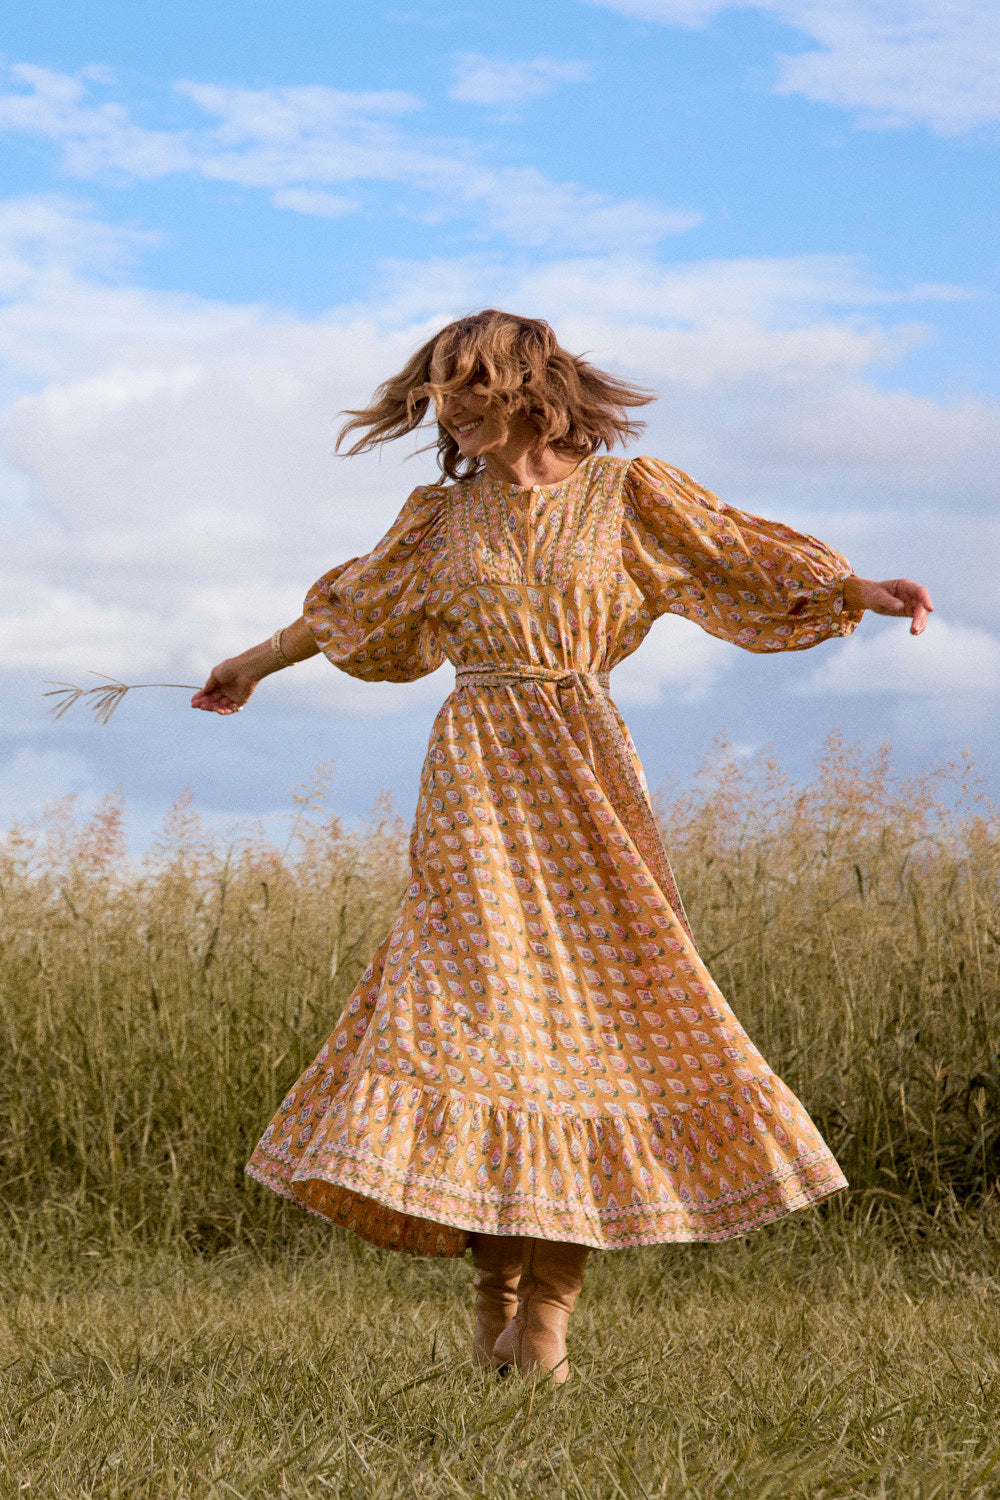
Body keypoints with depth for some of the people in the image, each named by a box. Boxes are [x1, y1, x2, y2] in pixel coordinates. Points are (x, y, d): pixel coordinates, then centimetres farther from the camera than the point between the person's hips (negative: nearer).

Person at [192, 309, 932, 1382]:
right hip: (477, 769, 2)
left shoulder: (626, 494, 6)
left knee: (589, 1008, -6)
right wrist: (255, 665, 41)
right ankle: (495, 1293, -4)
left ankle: (547, 1311, -3)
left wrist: (863, 592, -15)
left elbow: (745, 559, 1)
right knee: (477, 998, -9)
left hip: (584, 771, -1)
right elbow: (352, 607, 29)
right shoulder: (446, 516, 14)